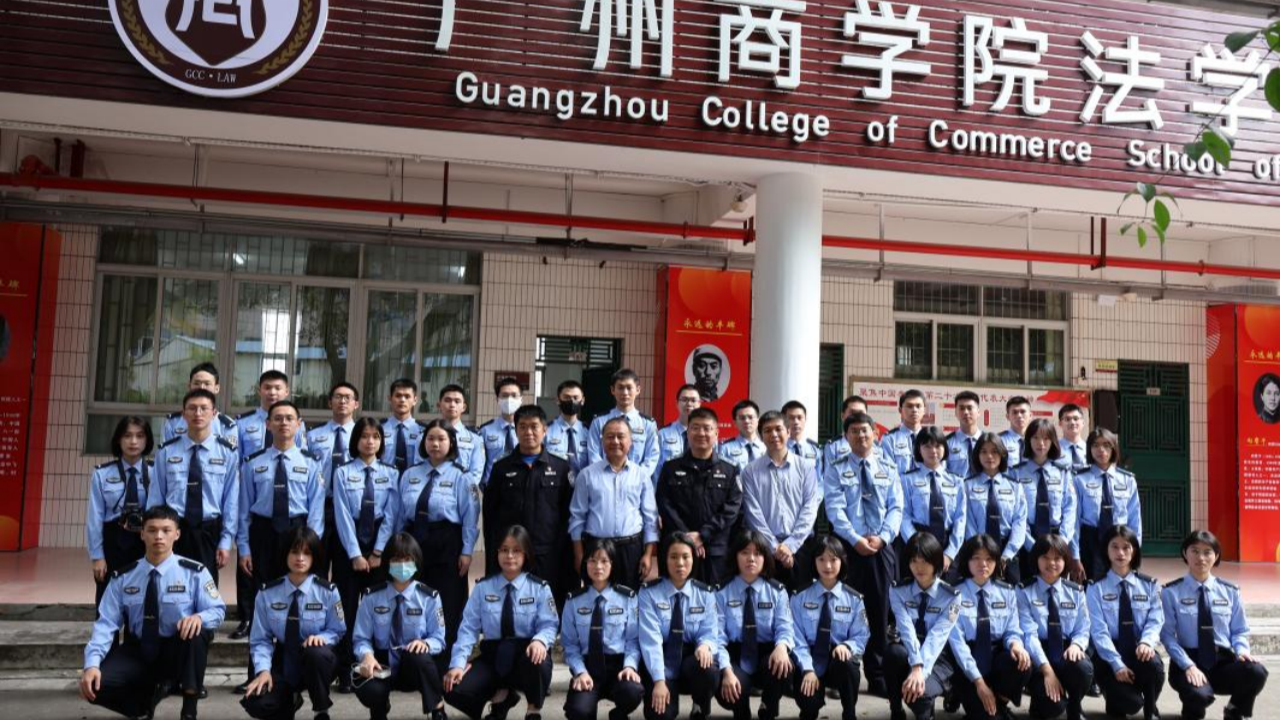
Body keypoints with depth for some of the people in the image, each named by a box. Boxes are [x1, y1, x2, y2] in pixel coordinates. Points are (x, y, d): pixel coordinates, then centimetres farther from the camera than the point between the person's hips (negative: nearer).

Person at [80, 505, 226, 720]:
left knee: (196, 630, -35)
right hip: (136, 652, 2)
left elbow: (217, 610, -7)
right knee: (96, 685, -25)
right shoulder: (123, 577, -3)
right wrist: (92, 664, -22)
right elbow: (106, 623, -6)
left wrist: (198, 617, -32)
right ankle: (152, 692, 6)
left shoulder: (194, 572, -9)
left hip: (177, 652, -2)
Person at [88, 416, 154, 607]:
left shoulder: (156, 473, -1)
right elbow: (95, 516, -1)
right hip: (113, 542, 0)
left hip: (146, 544, 0)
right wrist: (97, 555, -4)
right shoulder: (102, 474, -1)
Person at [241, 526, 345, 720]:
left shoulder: (328, 592, -10)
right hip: (283, 665, 2)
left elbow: (338, 631, 0)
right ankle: (289, 701, 15)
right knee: (256, 703, -25)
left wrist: (321, 637, -24)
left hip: (316, 662, -2)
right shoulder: (267, 593, -6)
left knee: (316, 652, -39)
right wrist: (263, 670, -21)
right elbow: (260, 639, -4)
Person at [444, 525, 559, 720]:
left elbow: (548, 625, -8)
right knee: (454, 690, -21)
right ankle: (500, 696, 13)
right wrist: (458, 663, -16)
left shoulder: (540, 588, -1)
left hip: (527, 653, -2)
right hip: (493, 656, 2)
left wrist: (540, 641, -32)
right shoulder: (483, 588, 2)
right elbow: (469, 628, -3)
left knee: (537, 661, -40)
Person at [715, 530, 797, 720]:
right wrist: (727, 671, -25)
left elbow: (785, 627, -7)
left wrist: (782, 646, -33)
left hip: (767, 657, 1)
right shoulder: (722, 592, -2)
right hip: (735, 658, -1)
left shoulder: (777, 591, 4)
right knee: (727, 690, -33)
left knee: (783, 666, -33)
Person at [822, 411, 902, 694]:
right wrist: (856, 539, -17)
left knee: (881, 612, 5)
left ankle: (878, 676, 13)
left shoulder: (888, 468, 10)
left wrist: (882, 537, -11)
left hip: (882, 547, 2)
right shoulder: (836, 469, 2)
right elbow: (835, 509, -7)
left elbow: (896, 507, 4)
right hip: (848, 547, -2)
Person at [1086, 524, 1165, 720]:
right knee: (1130, 703, -26)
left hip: (1139, 651, 2)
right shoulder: (1096, 588, -1)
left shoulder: (1149, 585, 8)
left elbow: (1155, 620, -2)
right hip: (1110, 655, -2)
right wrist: (1117, 663, -22)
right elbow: (1099, 631, -9)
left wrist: (1146, 642, -25)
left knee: (1153, 664, -34)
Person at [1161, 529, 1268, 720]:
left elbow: (1239, 631, 10)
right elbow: (1167, 635, -8)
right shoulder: (1171, 592, -3)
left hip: (1223, 661, 3)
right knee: (1199, 694, -37)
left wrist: (1242, 650, -13)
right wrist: (1188, 665, -21)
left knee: (1256, 672, -30)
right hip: (1188, 661, -3)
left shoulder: (1230, 592, 8)